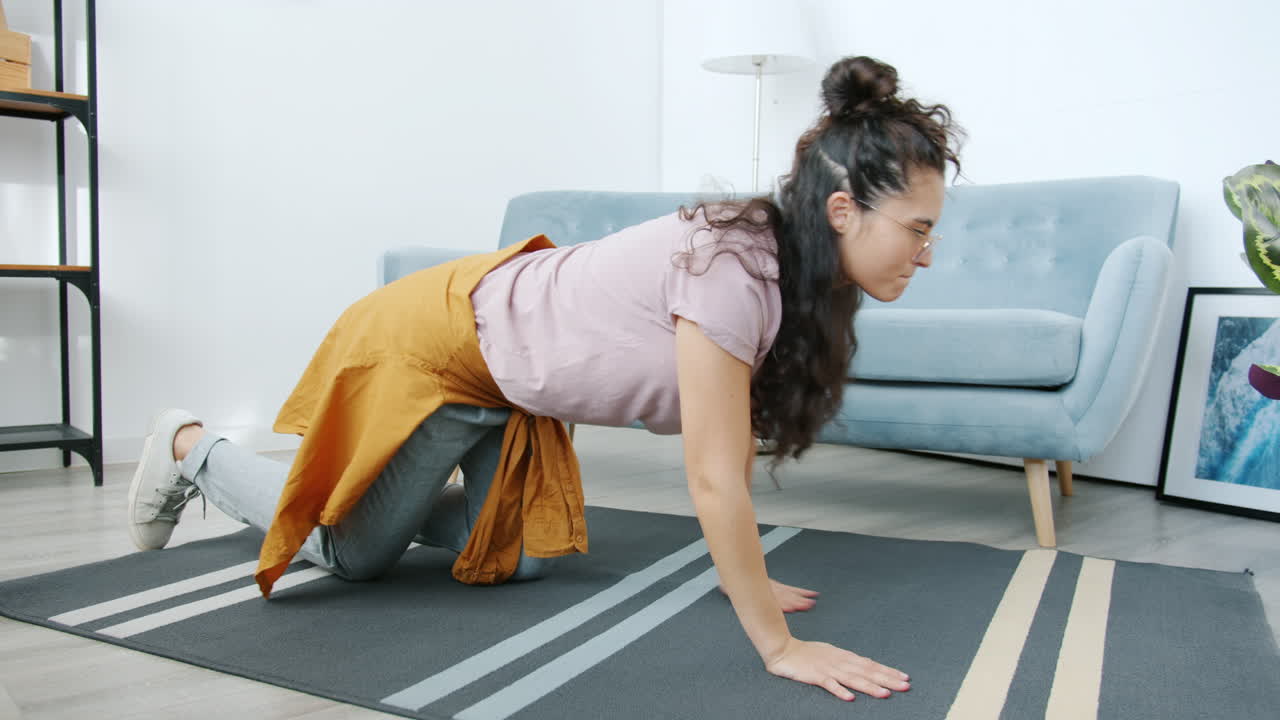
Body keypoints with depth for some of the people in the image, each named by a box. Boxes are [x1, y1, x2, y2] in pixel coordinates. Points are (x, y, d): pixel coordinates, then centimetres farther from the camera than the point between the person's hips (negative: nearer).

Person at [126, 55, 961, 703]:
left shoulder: (788, 264, -9)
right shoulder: (730, 268, -35)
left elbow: (737, 439, -2)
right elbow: (716, 481, -33)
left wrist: (744, 574, 1)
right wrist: (779, 647, -26)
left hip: (507, 356, 8)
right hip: (434, 343, -8)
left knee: (521, 559, 16)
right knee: (350, 551, 11)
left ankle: (406, 488, 37)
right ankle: (193, 448, 32)